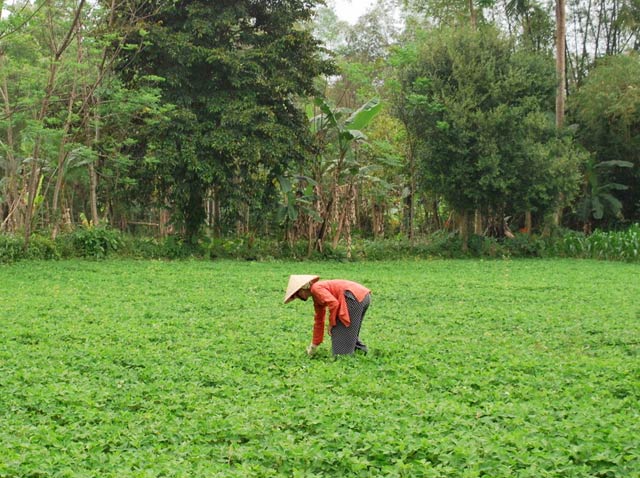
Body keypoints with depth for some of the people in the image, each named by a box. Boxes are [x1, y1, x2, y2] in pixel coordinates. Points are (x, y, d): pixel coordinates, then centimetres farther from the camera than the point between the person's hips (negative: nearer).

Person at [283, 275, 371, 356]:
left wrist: (331, 324, -6)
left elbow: (333, 303, -19)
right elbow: (319, 321, 33)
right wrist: (314, 345, 38)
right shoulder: (316, 298, 25)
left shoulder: (316, 288, -4)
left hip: (354, 297, -10)